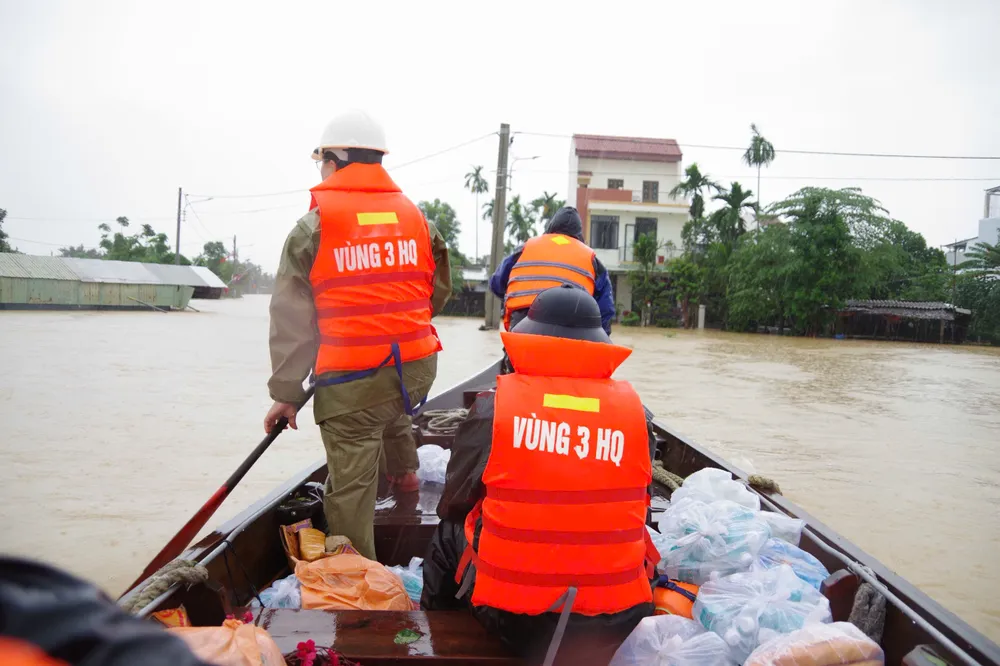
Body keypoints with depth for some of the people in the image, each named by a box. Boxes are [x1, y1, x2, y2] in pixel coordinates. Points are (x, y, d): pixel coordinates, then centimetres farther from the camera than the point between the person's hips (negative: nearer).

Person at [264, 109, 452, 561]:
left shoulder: (313, 226, -3)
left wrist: (286, 392, 3)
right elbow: (439, 291, 16)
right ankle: (404, 472, 49)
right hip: (418, 366, 5)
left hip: (351, 378, -5)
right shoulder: (416, 217, 8)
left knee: (350, 486, 3)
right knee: (392, 409, 38)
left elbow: (291, 316, -2)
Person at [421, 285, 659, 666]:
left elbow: (453, 504, 4)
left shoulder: (493, 408, -10)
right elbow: (632, 516, 8)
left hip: (512, 616, -1)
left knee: (447, 537, 26)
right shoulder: (635, 412, -5)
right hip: (616, 622, 2)